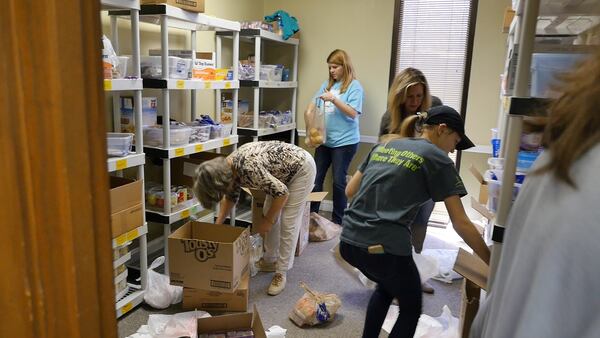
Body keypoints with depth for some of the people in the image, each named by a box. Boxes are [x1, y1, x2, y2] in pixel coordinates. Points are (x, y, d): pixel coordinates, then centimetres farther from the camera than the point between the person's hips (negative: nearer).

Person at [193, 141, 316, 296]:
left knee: (288, 222, -7)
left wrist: (266, 222, -15)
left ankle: (281, 272, 4)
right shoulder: (228, 168, -7)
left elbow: (282, 193, -27)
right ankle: (270, 261, 27)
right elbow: (231, 197, 11)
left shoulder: (248, 168, -34)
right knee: (270, 213, 12)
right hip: (283, 171, 9)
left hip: (302, 167, -9)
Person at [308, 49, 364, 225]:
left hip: (345, 141, -6)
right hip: (325, 139, 6)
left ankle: (338, 221, 18)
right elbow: (313, 104, 14)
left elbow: (353, 113, -14)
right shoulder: (327, 84, 11)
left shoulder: (354, 86, -6)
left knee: (339, 181, 3)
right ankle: (311, 215, 23)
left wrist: (334, 99, -22)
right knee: (316, 178, 9)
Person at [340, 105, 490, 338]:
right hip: (385, 248, -6)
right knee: (411, 309, 23)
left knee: (387, 286, 35)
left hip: (348, 242, 6)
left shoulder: (384, 145, 16)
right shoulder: (437, 159, 0)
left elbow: (350, 190, 17)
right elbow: (461, 223, -2)